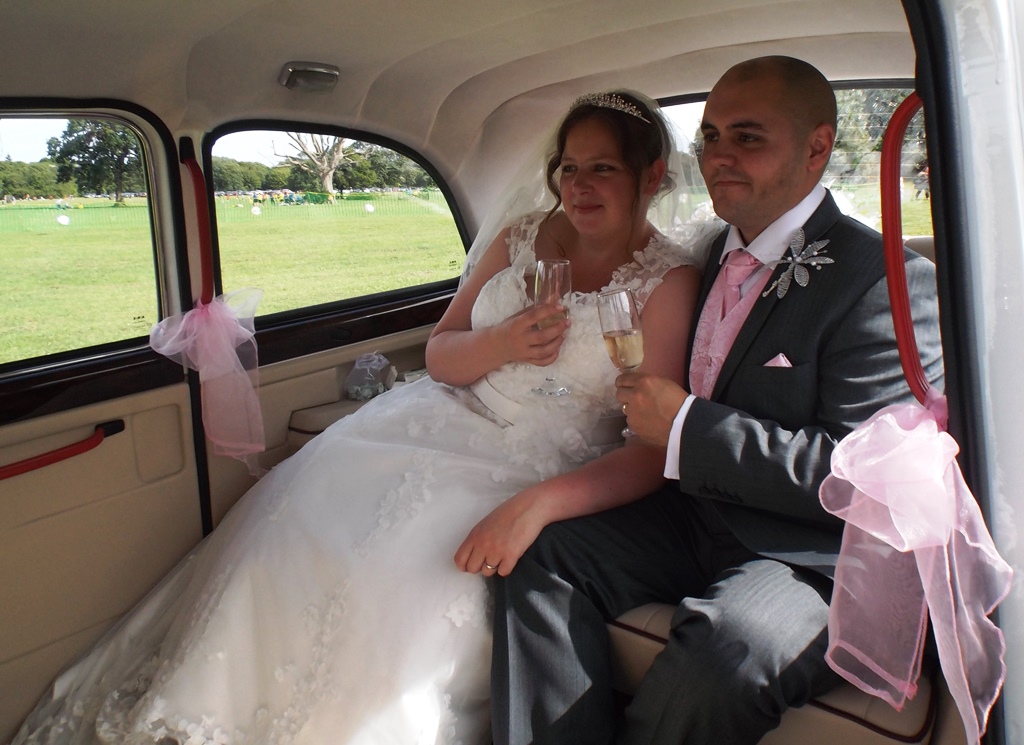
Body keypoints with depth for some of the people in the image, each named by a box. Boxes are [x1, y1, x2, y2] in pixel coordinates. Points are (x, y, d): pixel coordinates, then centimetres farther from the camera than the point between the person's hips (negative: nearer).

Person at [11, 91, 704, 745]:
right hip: (437, 423, 5)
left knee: (399, 572, -27)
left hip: (529, 469, -4)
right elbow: (439, 355, 11)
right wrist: (500, 346, -12)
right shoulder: (523, 236, 8)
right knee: (297, 522, -15)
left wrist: (539, 503, -29)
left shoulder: (670, 280, -7)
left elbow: (656, 450, -16)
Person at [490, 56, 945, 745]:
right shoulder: (715, 253, 12)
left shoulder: (891, 282, -13)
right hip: (695, 512, 7)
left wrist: (685, 426, -19)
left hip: (812, 556, -7)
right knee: (540, 553, -13)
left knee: (726, 650, -35)